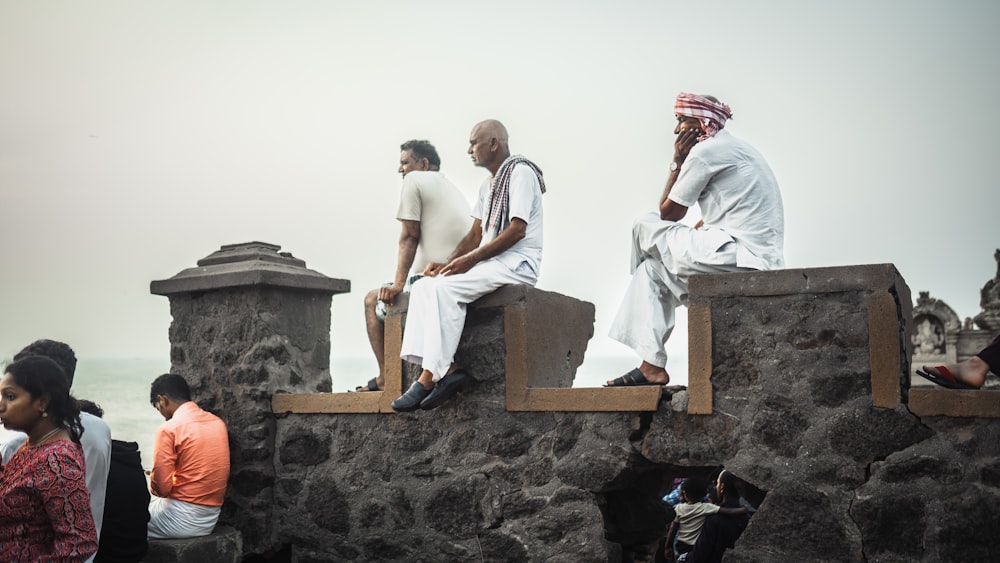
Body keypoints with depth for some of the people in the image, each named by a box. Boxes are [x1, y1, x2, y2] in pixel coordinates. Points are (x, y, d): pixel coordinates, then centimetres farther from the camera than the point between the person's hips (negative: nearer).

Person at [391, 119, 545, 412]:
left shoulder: (520, 172, -7)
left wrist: (470, 259, -20)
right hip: (491, 262, 9)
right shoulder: (488, 184, 22)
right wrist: (447, 264, 1)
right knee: (423, 287, -10)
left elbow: (517, 230, -17)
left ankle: (430, 376, -28)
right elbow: (476, 234, 18)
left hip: (518, 262, -9)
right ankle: (448, 368, -24)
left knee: (445, 288, -29)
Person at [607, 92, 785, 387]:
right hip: (758, 258, 10)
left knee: (645, 226, 2)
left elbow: (669, 213, -2)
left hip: (739, 255, -10)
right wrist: (682, 245, 18)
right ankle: (651, 366, 9)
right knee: (653, 267, 16)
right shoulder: (732, 147, 21)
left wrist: (677, 161, 5)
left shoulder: (705, 151, -10)